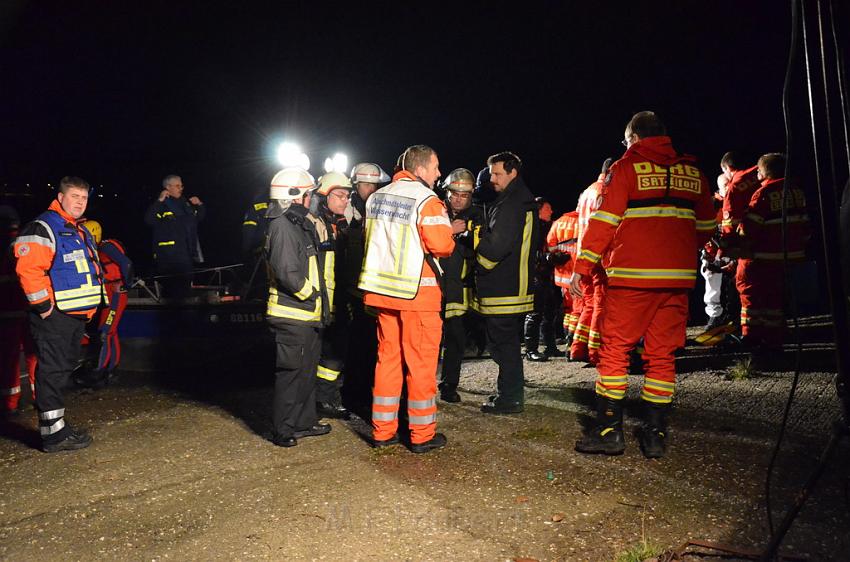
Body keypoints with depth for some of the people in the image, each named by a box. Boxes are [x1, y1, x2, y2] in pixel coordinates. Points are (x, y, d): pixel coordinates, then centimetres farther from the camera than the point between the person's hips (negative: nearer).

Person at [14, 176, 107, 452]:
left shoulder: (81, 232, 19)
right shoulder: (43, 228, -11)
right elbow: (28, 269, -21)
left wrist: (91, 305, 23)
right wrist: (44, 305, -19)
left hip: (77, 315, 10)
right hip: (54, 316, -10)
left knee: (64, 368, 15)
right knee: (52, 371, -6)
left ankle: (57, 428, 26)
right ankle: (54, 434, -2)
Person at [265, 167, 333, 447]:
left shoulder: (302, 223, 17)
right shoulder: (282, 226, -16)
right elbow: (287, 273, -24)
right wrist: (311, 293, -15)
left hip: (308, 314, 10)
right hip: (292, 315, -10)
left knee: (307, 370, 18)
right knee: (291, 372, -1)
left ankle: (305, 422, 31)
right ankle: (283, 431, 10)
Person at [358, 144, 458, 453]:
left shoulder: (376, 198, 9)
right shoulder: (426, 200, -13)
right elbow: (442, 245, -18)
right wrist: (450, 236, 3)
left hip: (383, 288, 7)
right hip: (418, 290, -6)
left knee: (388, 357, 13)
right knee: (421, 362, 2)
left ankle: (383, 429, 19)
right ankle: (422, 434, 11)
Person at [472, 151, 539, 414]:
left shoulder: (512, 204, -16)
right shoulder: (522, 201, 18)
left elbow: (496, 246, -22)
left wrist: (478, 261, -5)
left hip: (503, 288, -11)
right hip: (513, 284, 11)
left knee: (503, 343, -2)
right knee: (507, 342, 17)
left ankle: (510, 397, 6)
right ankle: (512, 391, 28)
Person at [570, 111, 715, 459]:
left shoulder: (626, 167, 0)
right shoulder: (692, 171, 13)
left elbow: (604, 220, -7)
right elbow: (705, 227, 16)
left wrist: (582, 267, -4)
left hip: (632, 275, -4)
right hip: (678, 277, 5)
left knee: (614, 349, 4)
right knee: (662, 354, 9)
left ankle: (609, 430, 5)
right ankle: (655, 435, 13)